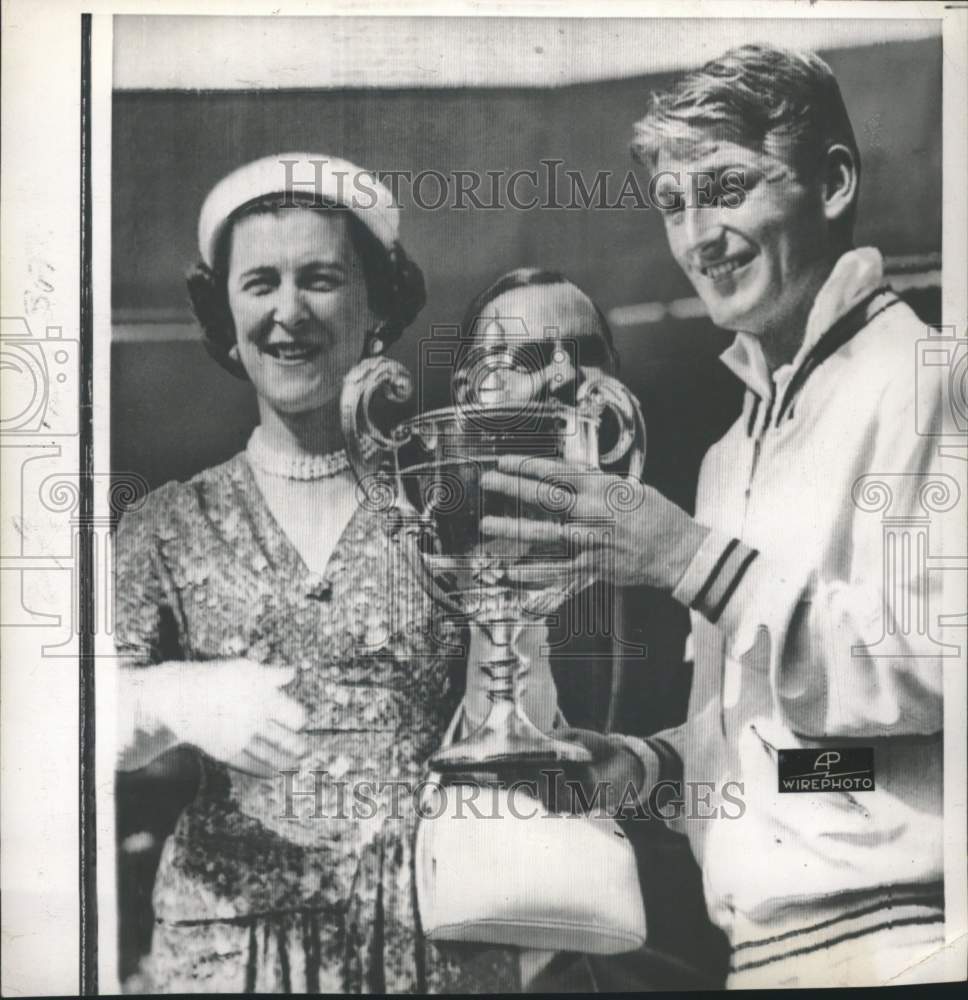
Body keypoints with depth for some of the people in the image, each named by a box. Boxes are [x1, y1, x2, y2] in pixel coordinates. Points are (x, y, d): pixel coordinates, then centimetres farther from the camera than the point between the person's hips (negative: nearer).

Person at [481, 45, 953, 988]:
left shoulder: (922, 379, -9)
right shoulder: (728, 455, 13)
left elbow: (937, 661, -20)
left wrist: (695, 559, -22)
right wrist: (648, 764, 1)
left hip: (894, 938, -6)